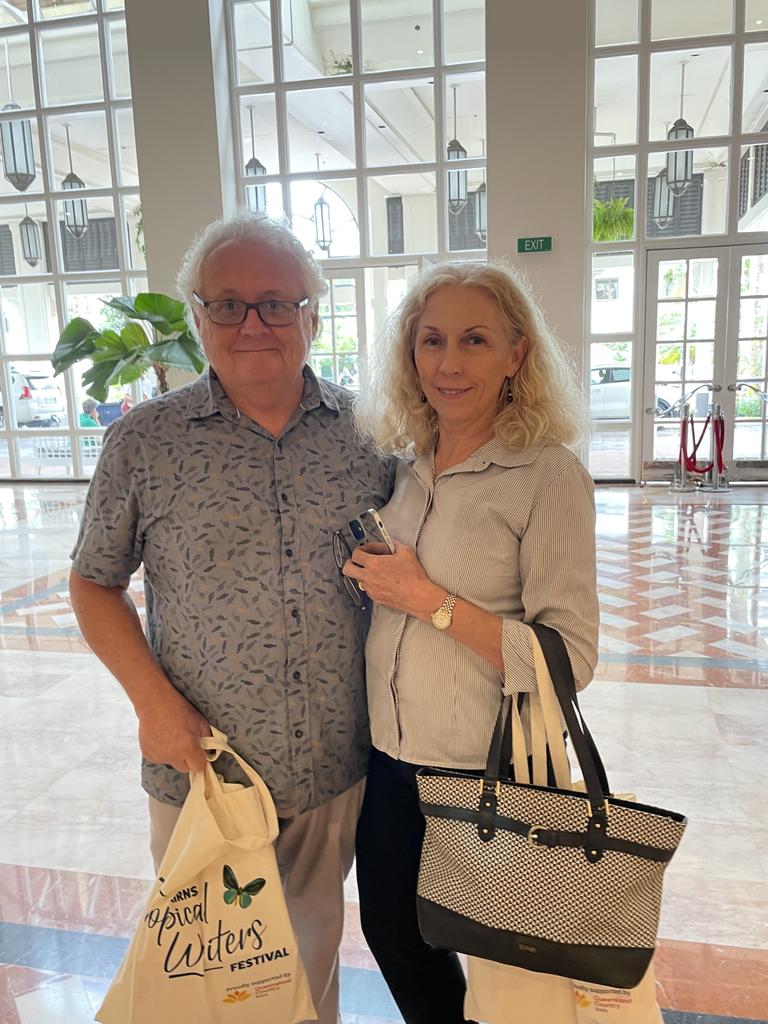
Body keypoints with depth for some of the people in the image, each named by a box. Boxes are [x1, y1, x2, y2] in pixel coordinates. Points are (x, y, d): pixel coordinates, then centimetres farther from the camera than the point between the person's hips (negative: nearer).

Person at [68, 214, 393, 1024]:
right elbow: (93, 583, 0)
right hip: (200, 774, -1)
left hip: (336, 774, 2)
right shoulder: (144, 441, -8)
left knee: (315, 956, 25)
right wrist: (152, 698, -12)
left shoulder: (365, 430, -4)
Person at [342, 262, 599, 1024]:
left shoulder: (548, 475, -17)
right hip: (389, 755, 6)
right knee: (391, 934, 25)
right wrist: (366, 574, -3)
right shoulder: (404, 464, 2)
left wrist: (430, 600, -23)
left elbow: (571, 659, -21)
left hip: (487, 767, -6)